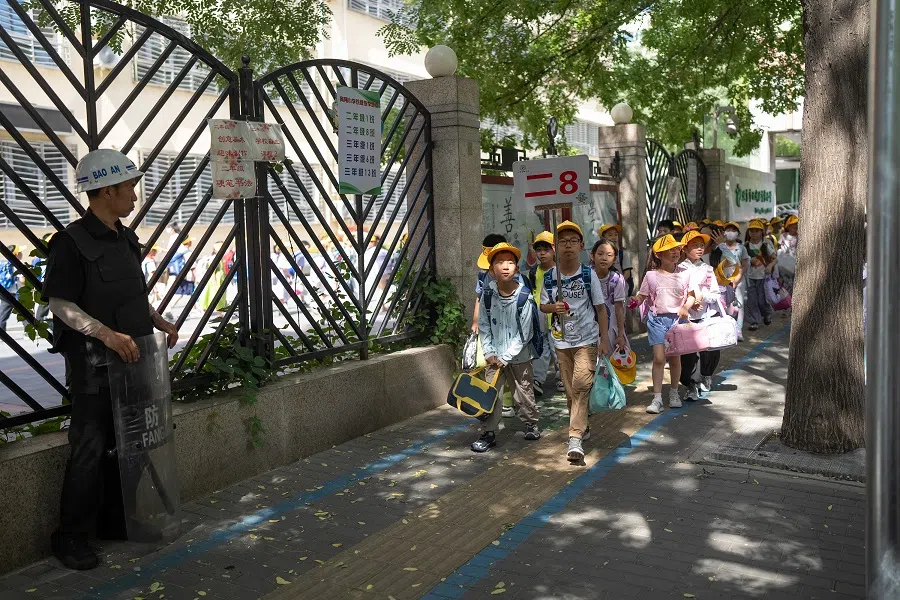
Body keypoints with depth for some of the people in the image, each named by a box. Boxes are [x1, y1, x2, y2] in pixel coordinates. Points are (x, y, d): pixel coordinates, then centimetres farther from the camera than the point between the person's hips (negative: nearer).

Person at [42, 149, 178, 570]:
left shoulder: (126, 239, 11)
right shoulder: (72, 242, -13)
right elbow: (60, 303, -16)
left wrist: (158, 321, 9)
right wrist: (107, 334, -24)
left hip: (133, 359, 8)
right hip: (94, 365, -8)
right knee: (89, 451, 0)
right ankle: (71, 537, 15)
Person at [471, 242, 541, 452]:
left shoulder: (525, 297, -15)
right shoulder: (488, 294, -6)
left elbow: (523, 334, -13)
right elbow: (483, 326, 2)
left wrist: (506, 357, -14)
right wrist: (489, 352, -6)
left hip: (519, 356, -2)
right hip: (495, 356, 2)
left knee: (524, 394, 11)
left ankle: (531, 424, 34)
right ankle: (489, 433, 10)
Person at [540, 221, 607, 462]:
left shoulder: (589, 274, -5)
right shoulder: (549, 277, 0)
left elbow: (601, 308, 0)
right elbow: (543, 305, 11)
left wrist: (604, 339, -4)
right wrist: (554, 307, -13)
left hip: (587, 339, -3)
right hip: (562, 341, 3)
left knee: (581, 385, -15)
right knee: (569, 389, 11)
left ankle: (575, 438, -17)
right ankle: (582, 427, 30)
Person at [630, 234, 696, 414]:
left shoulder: (684, 275, 2)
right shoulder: (651, 276, -1)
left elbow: (691, 296, 8)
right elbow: (642, 296, 3)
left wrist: (686, 307, -12)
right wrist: (635, 302, -19)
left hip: (677, 318, 1)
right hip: (657, 318, -1)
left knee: (675, 358, 9)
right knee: (659, 358, -8)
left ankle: (674, 393, 29)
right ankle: (657, 398, -3)